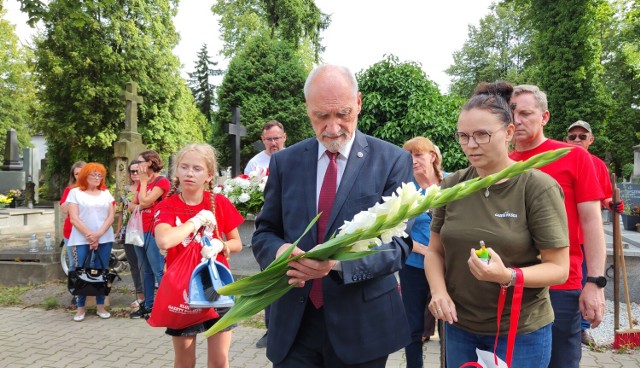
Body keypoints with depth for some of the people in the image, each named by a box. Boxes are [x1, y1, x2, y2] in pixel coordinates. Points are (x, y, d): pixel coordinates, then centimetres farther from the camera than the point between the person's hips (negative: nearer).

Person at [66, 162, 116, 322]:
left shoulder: (106, 193, 12)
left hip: (104, 239, 3)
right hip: (81, 240, -2)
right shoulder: (75, 192, 4)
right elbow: (74, 219, -4)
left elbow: (111, 216, 5)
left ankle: (100, 306, 12)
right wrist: (90, 235, -11)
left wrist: (98, 234, -9)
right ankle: (80, 307, 7)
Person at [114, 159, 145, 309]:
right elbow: (122, 211, 15)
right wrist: (118, 230, 15)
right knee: (133, 265, 11)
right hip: (127, 231, 6)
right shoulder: (127, 189, 11)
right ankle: (139, 295, 20)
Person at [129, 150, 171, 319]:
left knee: (159, 271, -8)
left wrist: (143, 180, -7)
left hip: (154, 232, -8)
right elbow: (132, 205, 15)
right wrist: (136, 206, -7)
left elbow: (145, 201, -18)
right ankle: (148, 306, 20)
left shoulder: (162, 182, -9)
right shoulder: (142, 183, 16)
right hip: (140, 231, 8)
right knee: (146, 271, 13)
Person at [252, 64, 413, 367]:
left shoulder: (393, 160, -6)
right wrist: (279, 251, -18)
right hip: (293, 322, 2)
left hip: (362, 322, -1)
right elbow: (263, 233, 6)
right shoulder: (285, 162, 3)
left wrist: (340, 261, -27)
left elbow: (398, 244, -9)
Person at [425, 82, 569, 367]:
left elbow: (559, 269, -11)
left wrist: (507, 276, -28)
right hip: (458, 327, 4)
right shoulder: (452, 186, -2)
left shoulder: (539, 188, -12)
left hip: (521, 331, -3)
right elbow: (435, 251, 6)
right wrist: (438, 291, -12)